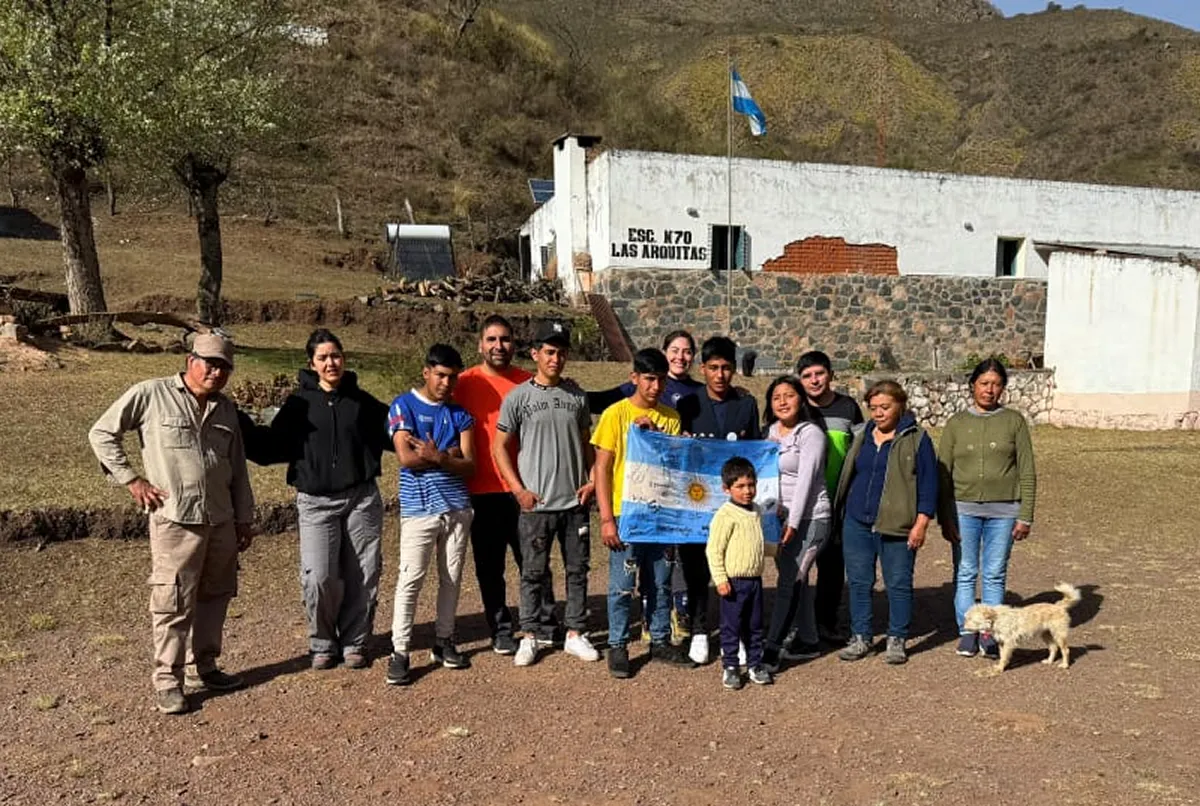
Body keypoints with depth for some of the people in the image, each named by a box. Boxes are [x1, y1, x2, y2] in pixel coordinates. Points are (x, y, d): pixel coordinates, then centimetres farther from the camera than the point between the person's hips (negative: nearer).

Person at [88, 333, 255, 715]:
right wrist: (131, 479, -5)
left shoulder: (226, 409, 12)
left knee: (214, 597, 13)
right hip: (175, 521, -6)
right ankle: (168, 681, 13)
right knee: (174, 602, -1)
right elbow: (101, 433, 0)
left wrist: (245, 518, 16)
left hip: (221, 521, 6)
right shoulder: (151, 395, -5)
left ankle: (201, 668, 28)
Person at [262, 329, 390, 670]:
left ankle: (354, 643, 22)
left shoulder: (362, 400, 9)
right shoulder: (299, 402, 4)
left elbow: (391, 435, 15)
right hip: (316, 501, -2)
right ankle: (323, 644, 13)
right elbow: (276, 447, 0)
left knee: (362, 577, 4)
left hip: (362, 498, 2)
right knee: (318, 578, -10)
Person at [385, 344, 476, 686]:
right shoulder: (403, 407, -1)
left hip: (457, 507, 4)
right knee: (410, 579, -5)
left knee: (451, 577, 10)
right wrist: (449, 455, -5)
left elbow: (469, 465, 1)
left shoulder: (460, 414, 9)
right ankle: (399, 652, 2)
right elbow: (407, 458, -14)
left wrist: (437, 456, -15)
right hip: (419, 509, -4)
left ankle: (444, 641, 24)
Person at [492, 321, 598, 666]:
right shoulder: (518, 397, -3)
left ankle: (575, 634, 23)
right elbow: (499, 447, -1)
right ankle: (529, 637, 19)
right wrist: (519, 489, -9)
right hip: (535, 504, -3)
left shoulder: (577, 395, 7)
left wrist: (591, 480, -1)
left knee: (577, 570, 10)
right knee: (533, 572, 6)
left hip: (576, 502, 3)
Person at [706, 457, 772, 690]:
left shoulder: (757, 512, 9)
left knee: (755, 625, 15)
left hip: (755, 580, 7)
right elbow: (714, 550, -17)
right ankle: (729, 667, 16)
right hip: (734, 582, -7)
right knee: (731, 626, 4)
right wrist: (720, 579, -19)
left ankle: (755, 664, 28)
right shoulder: (725, 516, -16)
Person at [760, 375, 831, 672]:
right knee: (796, 580, 13)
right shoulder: (770, 431, 11)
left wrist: (793, 522, -20)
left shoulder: (810, 433, -10)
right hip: (779, 515, 7)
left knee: (789, 582, -10)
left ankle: (771, 652, -10)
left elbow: (805, 480, -16)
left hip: (809, 517, -7)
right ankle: (808, 641, 26)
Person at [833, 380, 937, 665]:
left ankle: (897, 640, 18)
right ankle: (860, 638, 19)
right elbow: (846, 476, 19)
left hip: (897, 526, -5)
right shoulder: (862, 437, 12)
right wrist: (842, 512, 16)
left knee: (899, 584, 5)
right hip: (857, 523, 5)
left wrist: (921, 524, -11)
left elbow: (928, 482, -5)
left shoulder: (916, 438, -3)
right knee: (858, 582, 8)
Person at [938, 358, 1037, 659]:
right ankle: (967, 632, 14)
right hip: (964, 509, 1)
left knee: (995, 574, 5)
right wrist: (945, 517, -1)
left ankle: (990, 633, 14)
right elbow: (943, 474, 5)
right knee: (965, 573, 4)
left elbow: (1027, 473, 3)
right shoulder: (956, 423, 5)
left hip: (1003, 511, 0)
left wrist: (1025, 516, -2)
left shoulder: (1014, 421, 4)